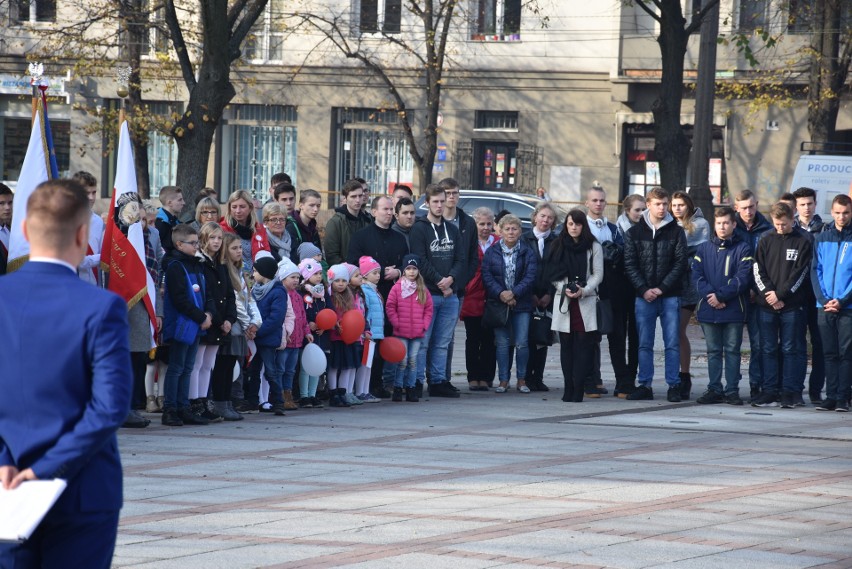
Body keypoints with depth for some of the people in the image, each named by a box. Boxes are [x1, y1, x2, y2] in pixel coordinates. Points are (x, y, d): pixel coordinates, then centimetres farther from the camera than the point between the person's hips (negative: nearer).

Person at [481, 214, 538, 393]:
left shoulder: (528, 253, 4)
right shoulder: (491, 252, 6)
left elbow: (530, 277, -5)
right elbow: (487, 276, -1)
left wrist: (514, 293, -17)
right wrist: (500, 294, -15)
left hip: (522, 304, -1)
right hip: (498, 303, 1)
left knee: (522, 343, -4)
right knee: (502, 343, 0)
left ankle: (521, 380, 8)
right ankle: (503, 381, 5)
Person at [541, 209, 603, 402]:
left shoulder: (594, 247, 7)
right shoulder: (558, 247, 11)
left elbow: (598, 274, 3)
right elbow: (552, 274, 8)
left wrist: (583, 291, -12)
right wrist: (565, 289, -9)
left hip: (586, 302, -2)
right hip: (563, 301, 2)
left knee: (583, 345, -8)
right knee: (566, 345, 1)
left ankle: (578, 390, -10)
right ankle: (569, 388, 3)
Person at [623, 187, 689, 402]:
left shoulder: (676, 232, 4)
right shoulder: (635, 233, 7)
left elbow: (680, 264, -2)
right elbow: (630, 265, 2)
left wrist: (661, 288, -11)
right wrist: (644, 290, -10)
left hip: (670, 296, -1)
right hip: (643, 296, 1)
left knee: (672, 343, -1)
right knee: (644, 344, 4)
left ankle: (674, 386, 3)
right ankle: (644, 386, 8)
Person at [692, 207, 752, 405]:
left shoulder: (742, 249, 1)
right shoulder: (703, 249, 11)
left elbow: (743, 278, -9)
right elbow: (697, 277, 3)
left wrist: (720, 295, -15)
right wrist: (709, 295, -14)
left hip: (733, 309, -3)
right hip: (708, 309, 3)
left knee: (732, 350, 1)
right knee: (713, 351, 7)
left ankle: (732, 391, 5)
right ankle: (714, 389, 11)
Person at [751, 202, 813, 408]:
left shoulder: (803, 242, 2)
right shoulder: (766, 241, 11)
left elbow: (800, 273, -5)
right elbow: (758, 270, 6)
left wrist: (780, 295, -11)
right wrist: (769, 294, -8)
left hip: (792, 306, -3)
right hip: (767, 306, 3)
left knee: (791, 350, -1)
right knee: (768, 350, 4)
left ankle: (790, 392, 1)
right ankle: (769, 392, 7)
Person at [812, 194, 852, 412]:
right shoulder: (822, 239, 10)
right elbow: (816, 271, 7)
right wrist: (823, 299, -7)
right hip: (825, 307, 3)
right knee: (830, 353, 6)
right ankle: (831, 396, 9)